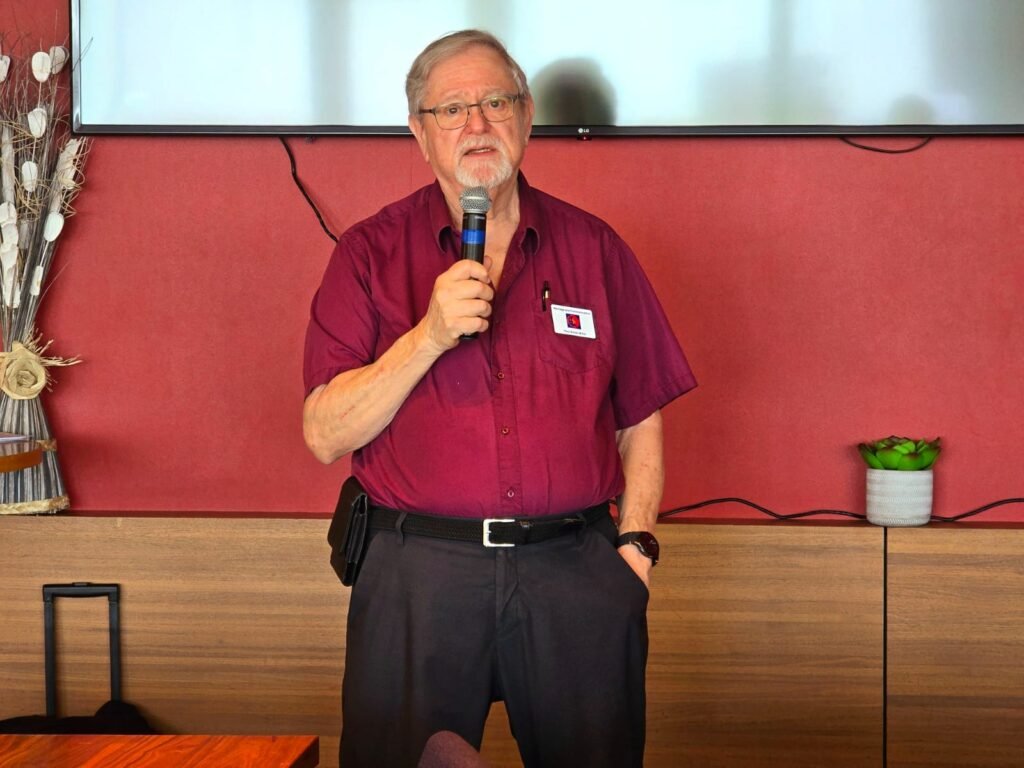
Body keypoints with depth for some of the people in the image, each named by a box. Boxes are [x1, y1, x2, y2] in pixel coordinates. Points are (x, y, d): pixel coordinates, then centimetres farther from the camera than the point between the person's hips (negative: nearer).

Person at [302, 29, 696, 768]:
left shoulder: (593, 248, 8)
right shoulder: (372, 252, 3)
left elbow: (639, 420, 11)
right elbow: (325, 435, -5)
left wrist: (636, 541, 0)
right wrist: (430, 336, -15)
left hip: (575, 568, 2)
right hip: (420, 569, -1)